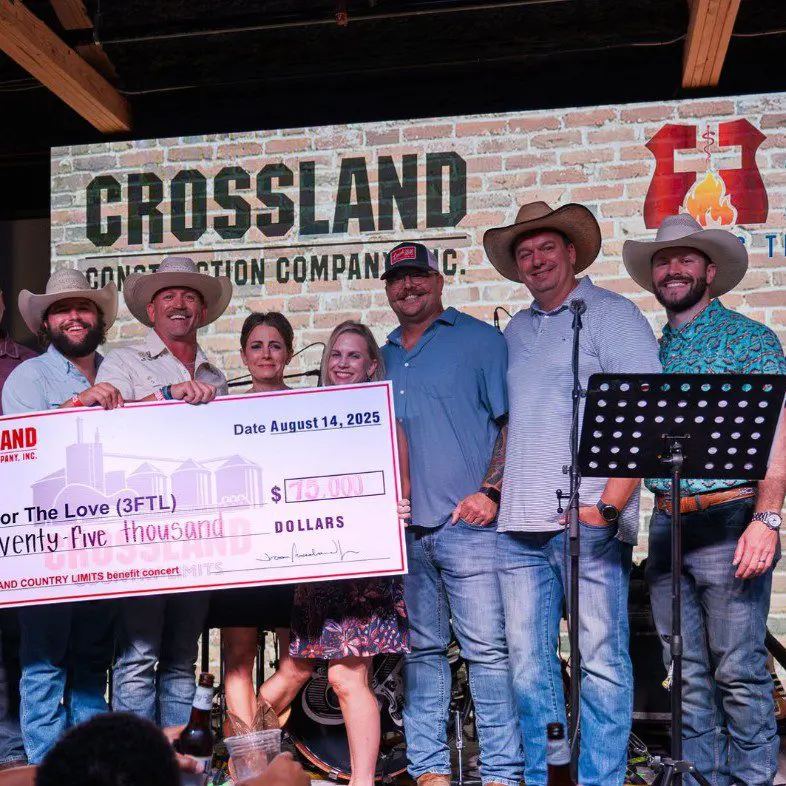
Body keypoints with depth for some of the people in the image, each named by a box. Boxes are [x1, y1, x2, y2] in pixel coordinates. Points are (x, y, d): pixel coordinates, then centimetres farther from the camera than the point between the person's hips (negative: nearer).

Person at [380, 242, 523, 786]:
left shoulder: (479, 339, 4)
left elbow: (512, 421, -1)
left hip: (468, 523, -5)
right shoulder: (382, 358, 19)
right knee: (421, 650, 9)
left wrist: (489, 492, -12)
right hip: (402, 529, 5)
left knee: (488, 649, -5)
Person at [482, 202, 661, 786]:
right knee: (529, 663, 9)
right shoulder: (516, 332, 20)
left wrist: (609, 505, -15)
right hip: (520, 525, 6)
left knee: (602, 660, -2)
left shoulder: (612, 314, 0)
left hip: (589, 521, -6)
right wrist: (491, 488, 13)